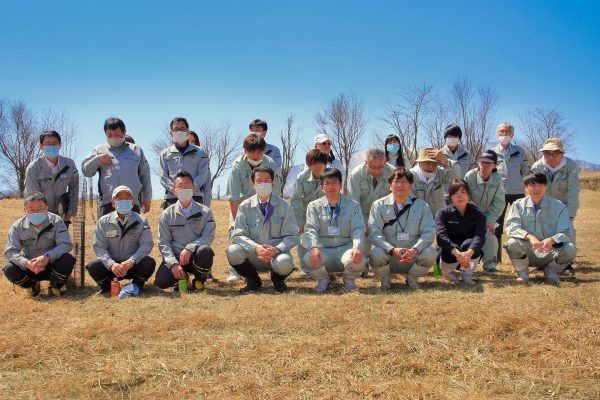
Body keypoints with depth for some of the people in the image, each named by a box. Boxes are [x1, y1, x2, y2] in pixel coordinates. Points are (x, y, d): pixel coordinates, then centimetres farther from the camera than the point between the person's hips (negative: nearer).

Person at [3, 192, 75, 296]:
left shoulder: (56, 221, -14)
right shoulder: (18, 226, -10)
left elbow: (66, 244, -22)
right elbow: (10, 251, -15)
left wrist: (47, 257, -40)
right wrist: (26, 263, -36)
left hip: (52, 265, -1)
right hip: (29, 267, 2)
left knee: (68, 259, -31)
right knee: (9, 269, -25)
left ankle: (55, 288, -2)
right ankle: (32, 286, 8)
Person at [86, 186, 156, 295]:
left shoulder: (141, 221, -1)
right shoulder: (104, 221, 1)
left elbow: (147, 244, -12)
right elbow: (99, 247, -6)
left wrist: (131, 261, -30)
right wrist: (111, 264, -26)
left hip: (133, 265, -1)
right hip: (110, 266, 1)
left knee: (149, 263, -29)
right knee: (93, 266, -27)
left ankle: (136, 285, 1)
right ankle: (105, 285, 5)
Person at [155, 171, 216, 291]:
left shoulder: (205, 212, 3)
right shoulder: (167, 214, 4)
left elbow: (209, 236, -8)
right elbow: (163, 242, -1)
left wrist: (190, 248, -25)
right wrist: (174, 264, -16)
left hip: (195, 257, -1)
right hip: (175, 257, 1)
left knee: (205, 251, -35)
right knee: (161, 281, -25)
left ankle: (200, 280, -5)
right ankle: (182, 277, 11)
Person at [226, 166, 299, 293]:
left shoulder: (284, 206, -1)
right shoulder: (245, 206, 1)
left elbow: (292, 236, -4)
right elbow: (238, 235, -6)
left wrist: (277, 249, -24)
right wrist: (256, 248, -25)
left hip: (276, 254, -1)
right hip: (252, 256, 1)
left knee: (284, 264, -36)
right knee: (233, 252, -29)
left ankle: (278, 280, 5)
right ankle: (253, 280, 2)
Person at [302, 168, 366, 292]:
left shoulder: (353, 206, 4)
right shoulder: (314, 206, 4)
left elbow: (358, 229, -7)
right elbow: (310, 229, -8)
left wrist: (357, 248, -29)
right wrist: (314, 248, -30)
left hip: (345, 248, 0)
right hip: (323, 251, 0)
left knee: (358, 260, -34)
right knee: (309, 257, -33)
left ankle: (349, 280, 5)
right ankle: (322, 280, 3)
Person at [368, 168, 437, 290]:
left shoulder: (421, 205, 3)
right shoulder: (379, 205, -1)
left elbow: (429, 232, -6)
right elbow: (374, 234, -10)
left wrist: (415, 250, -25)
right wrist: (393, 250, -26)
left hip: (412, 258, 2)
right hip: (388, 257, -1)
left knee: (430, 252, -27)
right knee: (377, 254, -33)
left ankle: (412, 278, 4)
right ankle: (384, 279, 1)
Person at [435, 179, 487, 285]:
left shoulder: (478, 214, -8)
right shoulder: (443, 212, -10)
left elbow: (480, 237, -25)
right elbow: (441, 236, -26)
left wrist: (469, 253, -47)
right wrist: (457, 253, -44)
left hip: (471, 254, 1)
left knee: (468, 243, -32)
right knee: (450, 249, -35)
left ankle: (468, 274, -6)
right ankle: (448, 271, 1)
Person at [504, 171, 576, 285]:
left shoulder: (559, 206, -1)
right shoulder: (518, 205, 1)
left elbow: (567, 233, -9)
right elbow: (511, 227, -14)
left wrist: (552, 240, -32)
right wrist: (529, 237, -33)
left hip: (550, 253, 1)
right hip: (528, 253, -1)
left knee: (570, 249, -29)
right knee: (511, 244, -32)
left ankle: (551, 270, 4)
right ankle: (522, 272, -1)